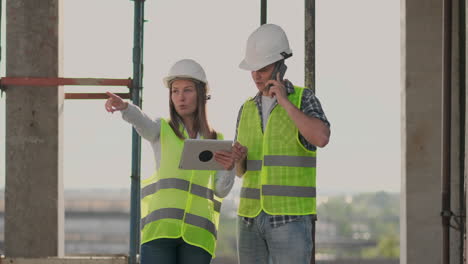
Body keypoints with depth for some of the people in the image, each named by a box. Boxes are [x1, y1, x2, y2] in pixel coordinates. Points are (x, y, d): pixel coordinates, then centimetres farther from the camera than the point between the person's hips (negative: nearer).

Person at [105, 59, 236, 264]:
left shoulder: (215, 141, 18)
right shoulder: (161, 130, 12)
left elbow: (221, 191, 7)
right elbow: (140, 121, -13)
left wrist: (229, 167, -15)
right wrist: (123, 106, -36)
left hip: (196, 232, 2)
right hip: (161, 227, -2)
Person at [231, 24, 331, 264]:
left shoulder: (304, 100, -2)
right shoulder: (248, 110, 14)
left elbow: (321, 139, -23)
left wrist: (285, 101, -19)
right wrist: (238, 158, -9)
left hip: (291, 217, -5)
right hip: (252, 216, 6)